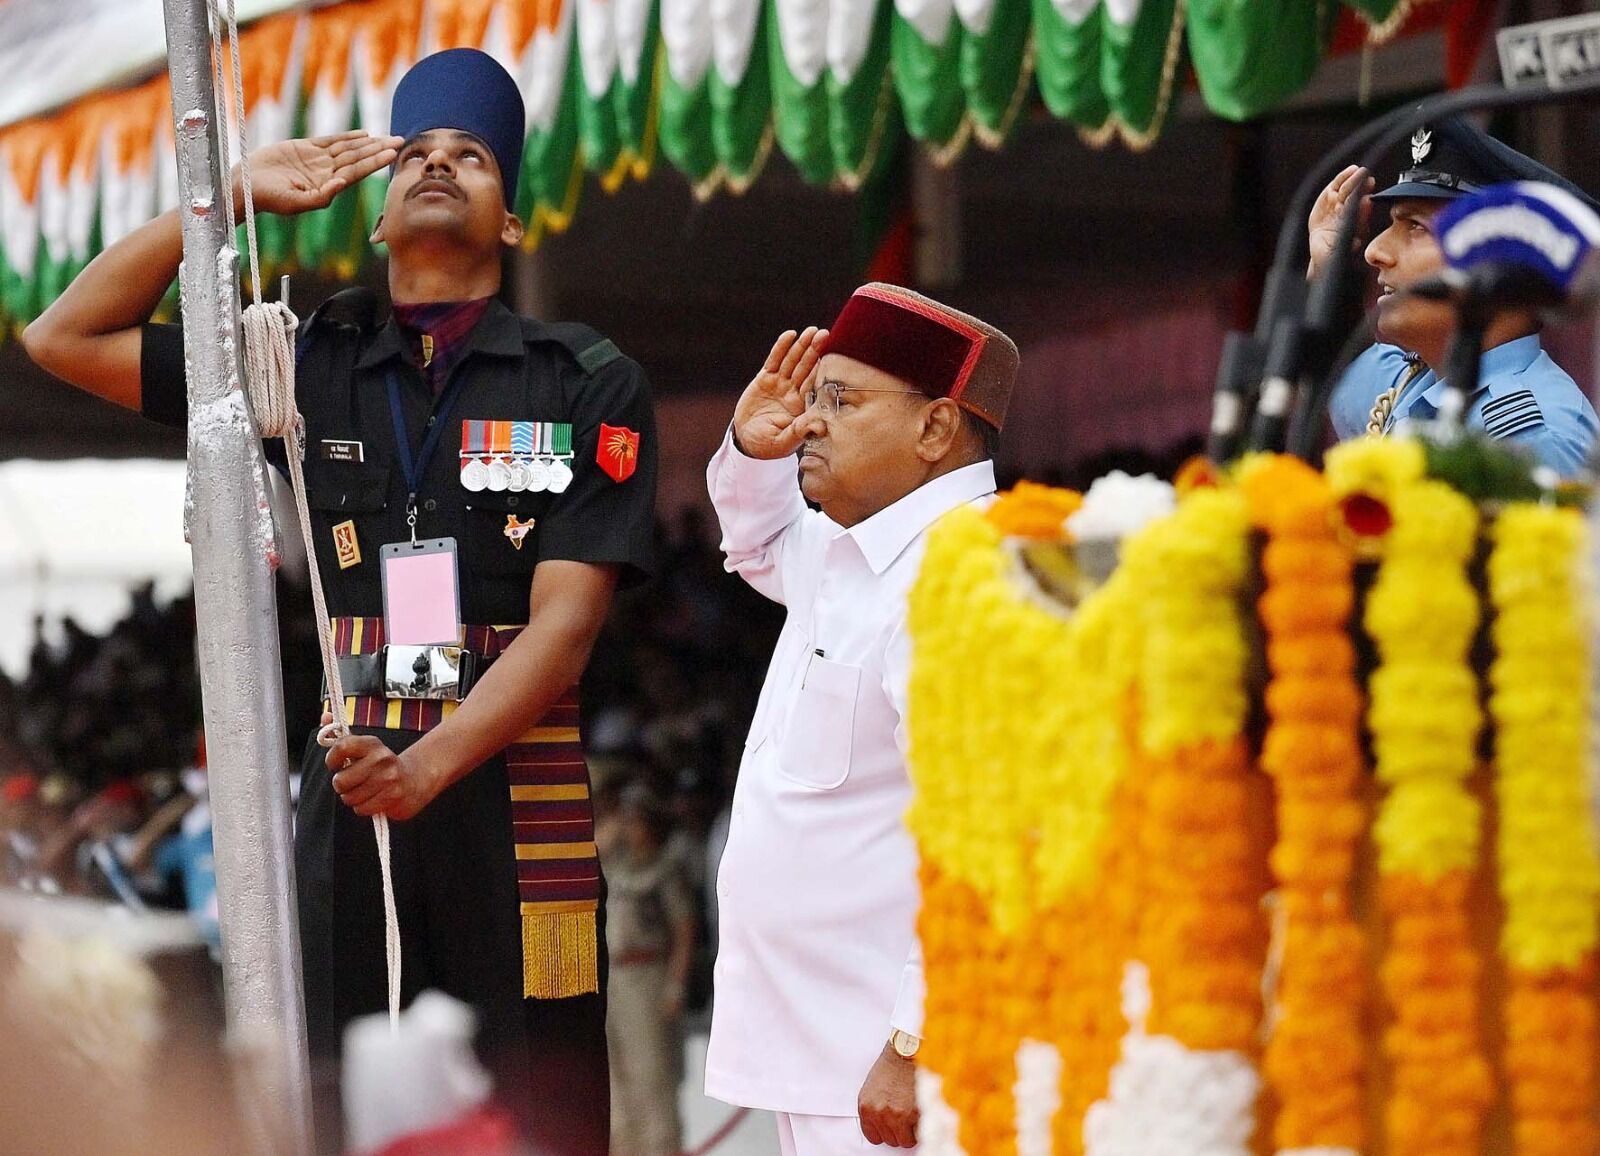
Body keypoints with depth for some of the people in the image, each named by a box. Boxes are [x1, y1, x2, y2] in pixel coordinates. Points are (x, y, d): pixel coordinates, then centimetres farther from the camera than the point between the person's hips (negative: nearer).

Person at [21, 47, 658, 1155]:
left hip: (511, 776, -2)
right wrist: (234, 194, 7)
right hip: (353, 776, 3)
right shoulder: (316, 364, 12)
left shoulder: (591, 384, 3)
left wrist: (429, 767, -21)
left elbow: (565, 619, -7)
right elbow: (66, 336, 12)